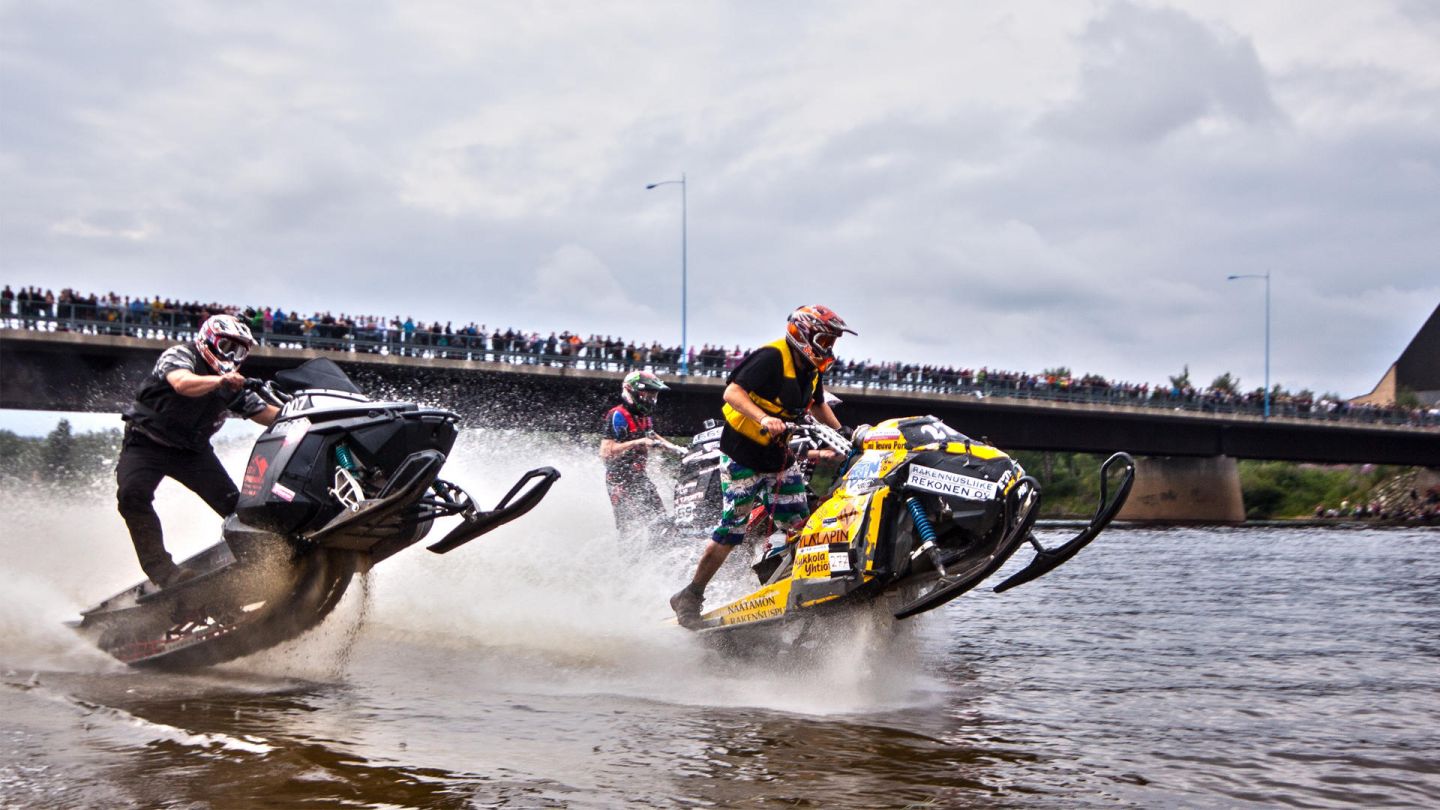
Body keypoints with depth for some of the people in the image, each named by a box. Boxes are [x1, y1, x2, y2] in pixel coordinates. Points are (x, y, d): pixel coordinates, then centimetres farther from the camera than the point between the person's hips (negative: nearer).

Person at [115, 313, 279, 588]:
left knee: (232, 502, -7)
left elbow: (266, 413, 7)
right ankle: (160, 566, -28)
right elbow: (183, 383, -33)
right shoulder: (180, 355, -12)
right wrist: (219, 380, -45)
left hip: (193, 450, 5)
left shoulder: (235, 385, 7)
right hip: (147, 443, -5)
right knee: (132, 493, -29)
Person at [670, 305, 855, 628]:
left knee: (800, 527, 1)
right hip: (742, 455, -8)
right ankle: (691, 596, 4)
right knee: (732, 530, -7)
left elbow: (817, 406, 26)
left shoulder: (811, 370, 6)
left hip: (779, 456, 8)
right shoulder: (772, 358, -19)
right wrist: (763, 419, -40)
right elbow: (732, 392, -27)